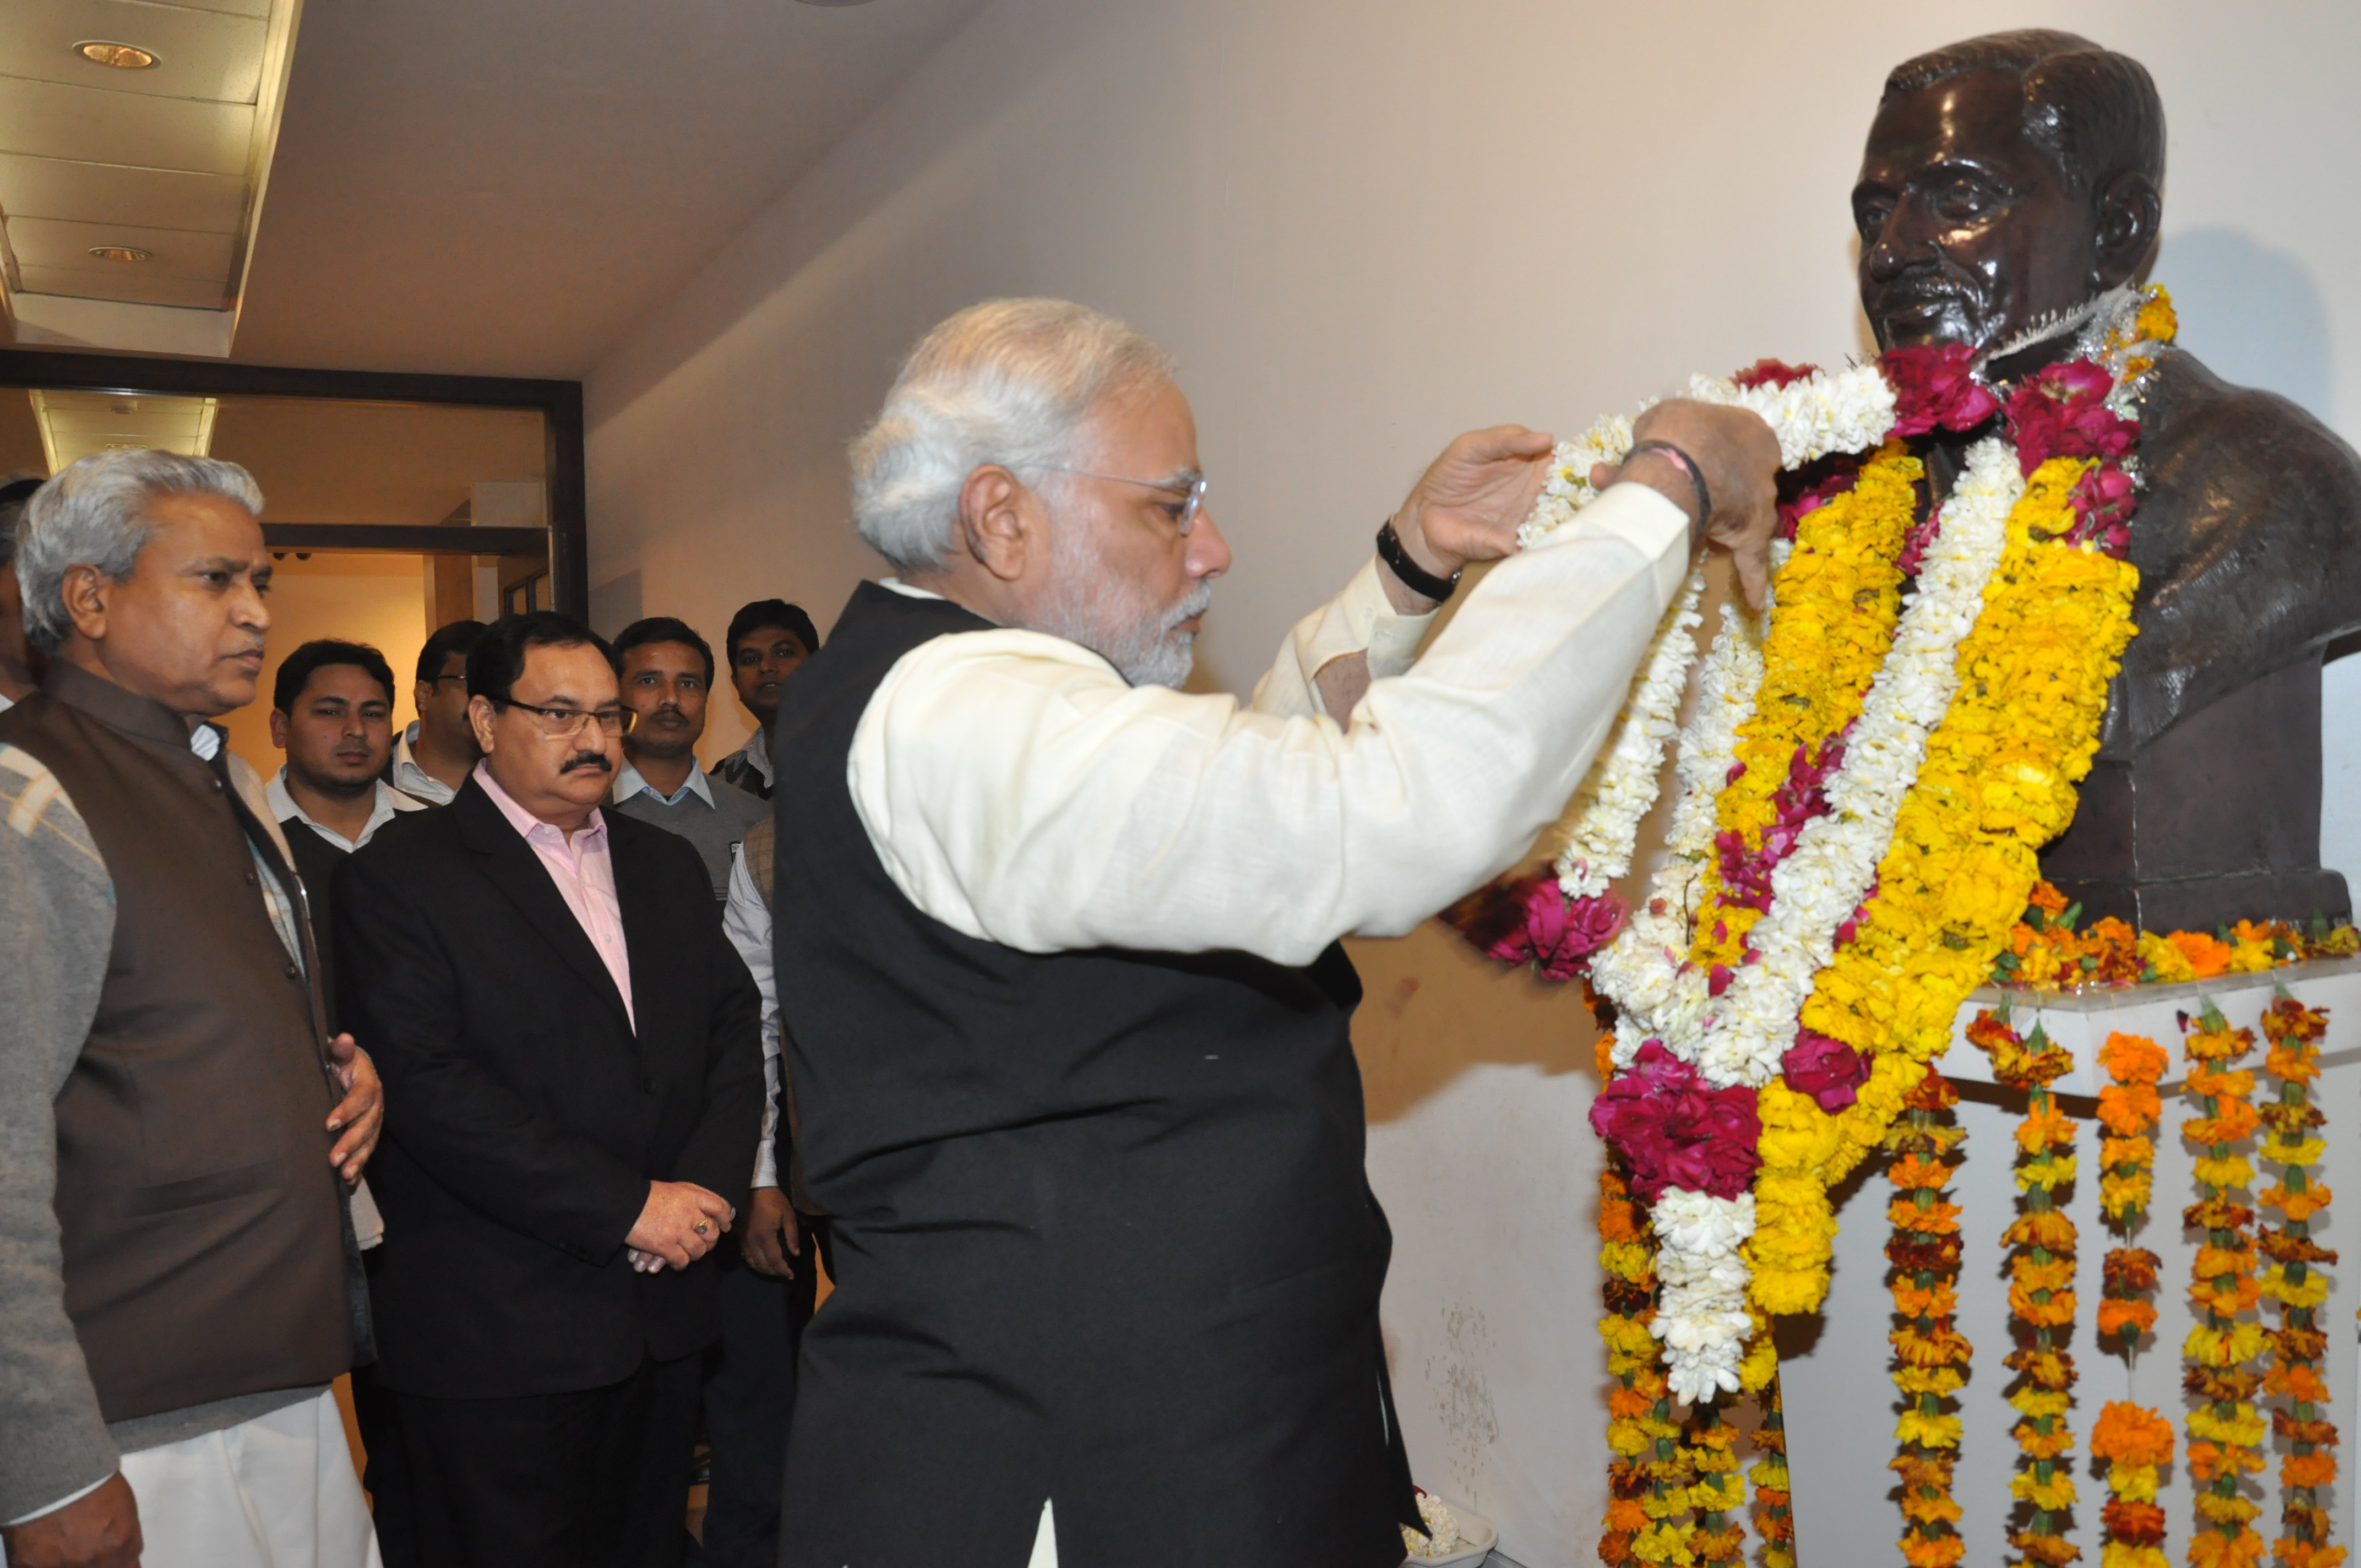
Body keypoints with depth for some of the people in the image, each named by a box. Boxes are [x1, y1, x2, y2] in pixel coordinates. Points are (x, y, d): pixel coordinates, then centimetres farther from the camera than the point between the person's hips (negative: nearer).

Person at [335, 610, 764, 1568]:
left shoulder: (668, 868, 14)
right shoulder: (399, 878, -6)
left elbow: (733, 1034, 10)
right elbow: (429, 1089, -15)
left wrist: (706, 1189, -8)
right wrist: (629, 1207, -17)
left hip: (662, 1306, 6)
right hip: (494, 1338, -5)